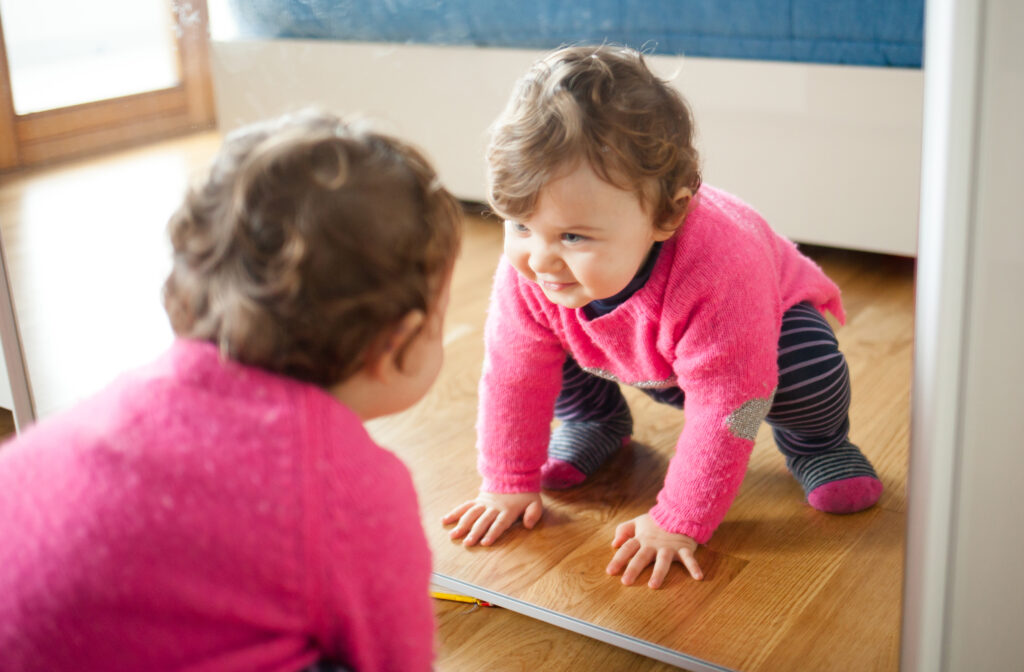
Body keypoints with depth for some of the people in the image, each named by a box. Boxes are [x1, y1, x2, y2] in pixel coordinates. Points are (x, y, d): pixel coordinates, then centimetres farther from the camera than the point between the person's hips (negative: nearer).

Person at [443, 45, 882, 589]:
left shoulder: (718, 276, -49)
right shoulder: (529, 271, -34)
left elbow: (724, 410, -40)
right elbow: (514, 373, -19)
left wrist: (677, 523, -36)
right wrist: (509, 483, -13)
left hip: (769, 313, -3)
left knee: (809, 370, -31)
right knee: (549, 341, -17)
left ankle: (814, 441, 6)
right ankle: (595, 423, 15)